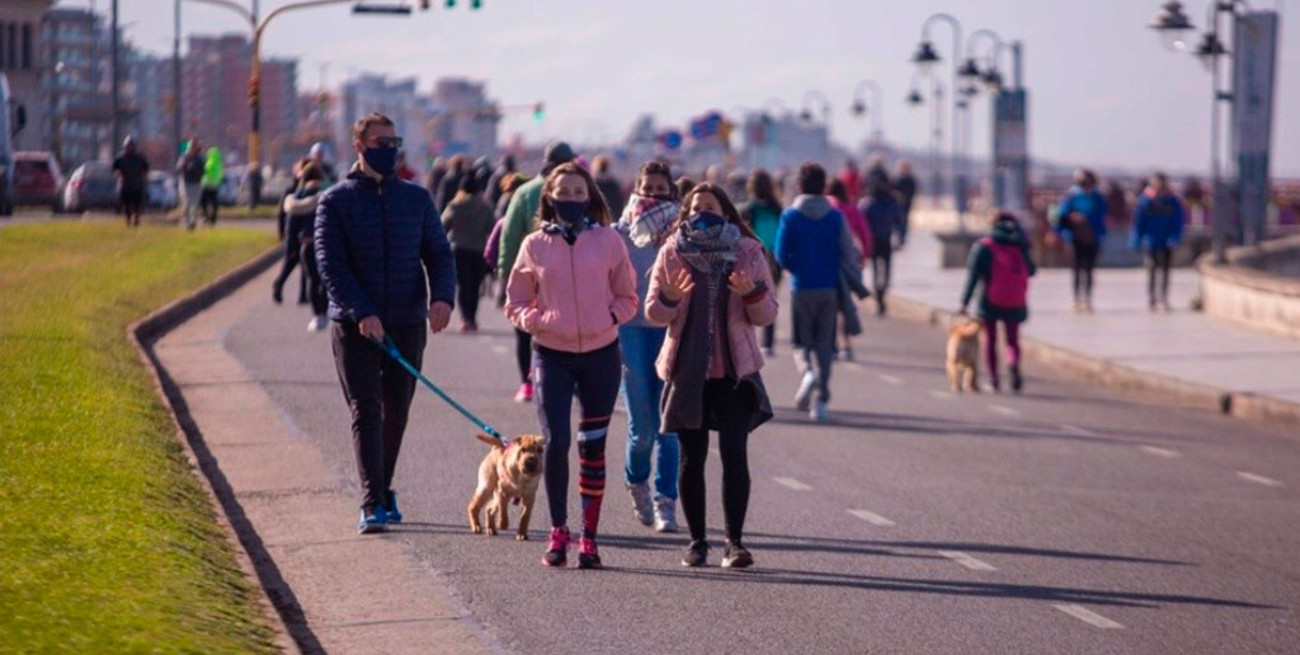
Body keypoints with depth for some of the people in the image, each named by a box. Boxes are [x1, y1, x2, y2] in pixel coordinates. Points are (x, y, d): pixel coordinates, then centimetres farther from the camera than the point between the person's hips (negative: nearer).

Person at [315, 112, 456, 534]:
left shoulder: (416, 199, 10)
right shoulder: (336, 201, -1)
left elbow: (439, 254, 7)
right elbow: (330, 265, -9)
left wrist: (442, 296, -14)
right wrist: (362, 313, -21)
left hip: (408, 324, 3)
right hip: (354, 326, -3)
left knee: (396, 413, 10)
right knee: (366, 412, -8)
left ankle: (383, 493, 26)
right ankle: (372, 504, -14)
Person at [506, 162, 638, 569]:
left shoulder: (608, 241, 2)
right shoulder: (535, 245, 4)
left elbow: (627, 298, 10)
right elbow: (516, 303, 11)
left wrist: (610, 317, -9)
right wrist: (537, 320, -8)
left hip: (601, 354, 1)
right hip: (551, 355, -1)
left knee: (593, 446, 6)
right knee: (555, 441, -12)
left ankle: (589, 537, 12)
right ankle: (558, 533, 0)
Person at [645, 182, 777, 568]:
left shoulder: (748, 253, 4)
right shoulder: (672, 253, 4)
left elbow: (767, 315, 5)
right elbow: (653, 312, 2)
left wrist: (752, 294, -16)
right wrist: (670, 298, -19)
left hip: (735, 370, -1)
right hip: (687, 369, 1)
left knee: (734, 453, -11)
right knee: (692, 456, 5)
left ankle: (735, 541, -9)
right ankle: (697, 541, 13)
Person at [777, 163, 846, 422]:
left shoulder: (791, 216, -5)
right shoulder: (835, 216, 1)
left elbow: (782, 256, -6)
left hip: (802, 287, -2)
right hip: (830, 288, 2)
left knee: (803, 340, 10)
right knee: (824, 343, 8)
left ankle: (807, 371, -22)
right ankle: (821, 400, 4)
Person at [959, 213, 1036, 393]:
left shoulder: (983, 247, -3)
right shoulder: (1019, 247, 3)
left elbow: (973, 276, -9)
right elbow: (1031, 270, 9)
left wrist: (964, 303, -11)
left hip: (990, 301, -2)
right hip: (1014, 303, 2)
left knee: (990, 339, 11)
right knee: (1012, 339, 9)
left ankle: (994, 378, 5)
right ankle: (1014, 365, -22)